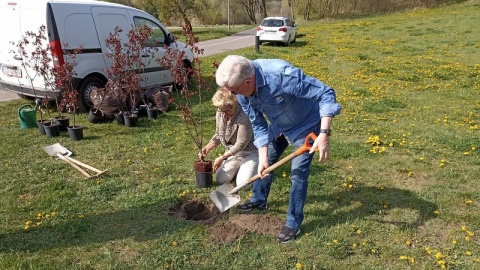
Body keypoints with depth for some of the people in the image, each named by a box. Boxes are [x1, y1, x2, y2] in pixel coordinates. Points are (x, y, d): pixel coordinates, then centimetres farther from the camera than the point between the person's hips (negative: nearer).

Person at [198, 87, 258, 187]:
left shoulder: (243, 116, -29)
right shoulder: (219, 114, -6)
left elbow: (241, 144, -25)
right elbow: (218, 135, 9)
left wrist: (222, 157, -21)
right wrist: (207, 148, -6)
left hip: (249, 152, -6)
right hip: (232, 152, 6)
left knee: (242, 184, -19)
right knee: (220, 180, -6)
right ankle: (238, 165, 21)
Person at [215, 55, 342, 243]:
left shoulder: (283, 75, -41)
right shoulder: (242, 93, -20)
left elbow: (326, 94, -34)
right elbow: (258, 125, -9)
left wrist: (324, 134, -42)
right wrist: (263, 159, -17)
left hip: (306, 124, -6)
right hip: (279, 125, 6)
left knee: (298, 173, -8)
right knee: (266, 163, 17)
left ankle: (293, 224, 9)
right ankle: (258, 200, 42)